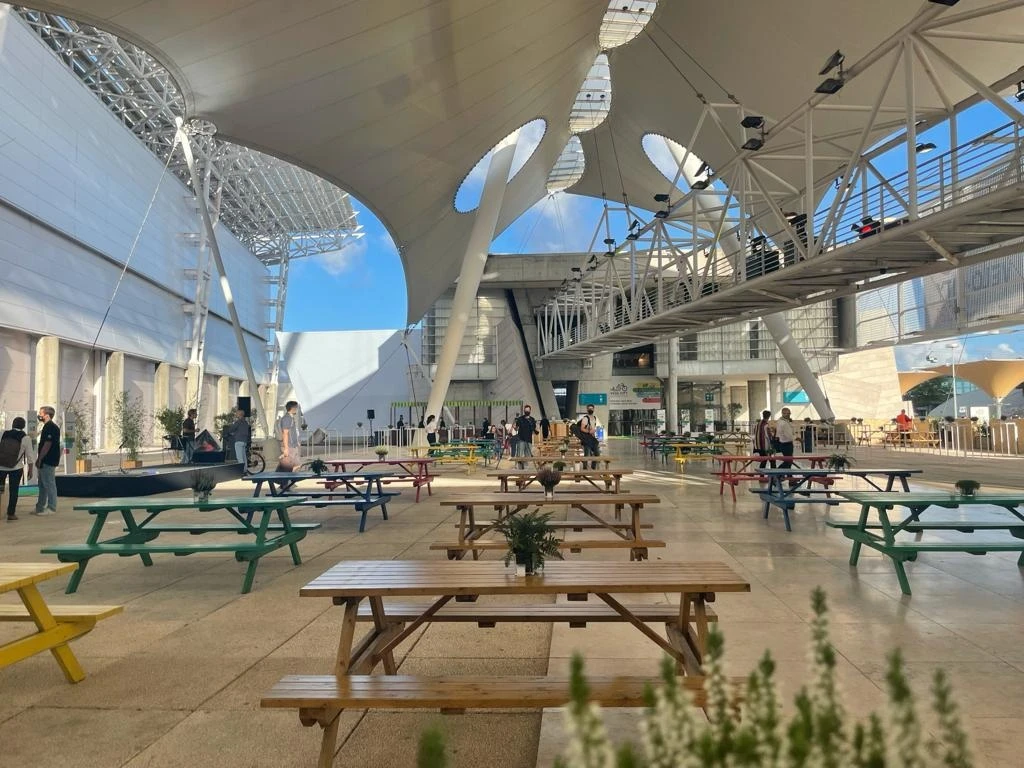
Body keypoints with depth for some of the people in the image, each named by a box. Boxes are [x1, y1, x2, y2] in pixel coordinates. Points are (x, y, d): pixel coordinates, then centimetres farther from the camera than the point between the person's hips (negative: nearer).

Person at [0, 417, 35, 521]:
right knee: (13, 491, 7)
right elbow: (30, 456, -4)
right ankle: (11, 514, 10)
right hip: (16, 468, -1)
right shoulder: (26, 438, -7)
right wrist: (30, 470, 6)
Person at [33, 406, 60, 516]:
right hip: (45, 461, 10)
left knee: (49, 484, -5)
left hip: (48, 461, -10)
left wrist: (39, 459, -18)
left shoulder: (51, 427, -16)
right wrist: (39, 459, 18)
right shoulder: (47, 426, 17)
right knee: (42, 485, 15)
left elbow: (47, 445, -20)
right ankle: (40, 508, 22)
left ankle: (51, 508, 0)